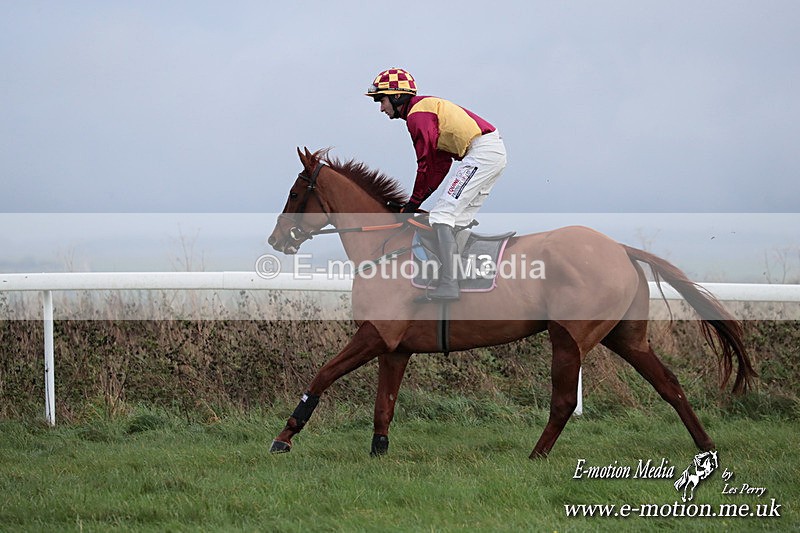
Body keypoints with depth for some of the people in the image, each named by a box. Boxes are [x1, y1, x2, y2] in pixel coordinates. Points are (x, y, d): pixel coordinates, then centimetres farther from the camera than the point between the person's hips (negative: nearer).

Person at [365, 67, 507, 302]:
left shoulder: (417, 114, -9)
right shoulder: (429, 108, 23)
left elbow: (427, 164, -10)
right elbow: (441, 163, 19)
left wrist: (413, 203, -1)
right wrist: (415, 201, 13)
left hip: (481, 152, -11)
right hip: (495, 152, 11)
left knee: (442, 214, -13)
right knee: (456, 221, 14)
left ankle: (448, 285, -21)